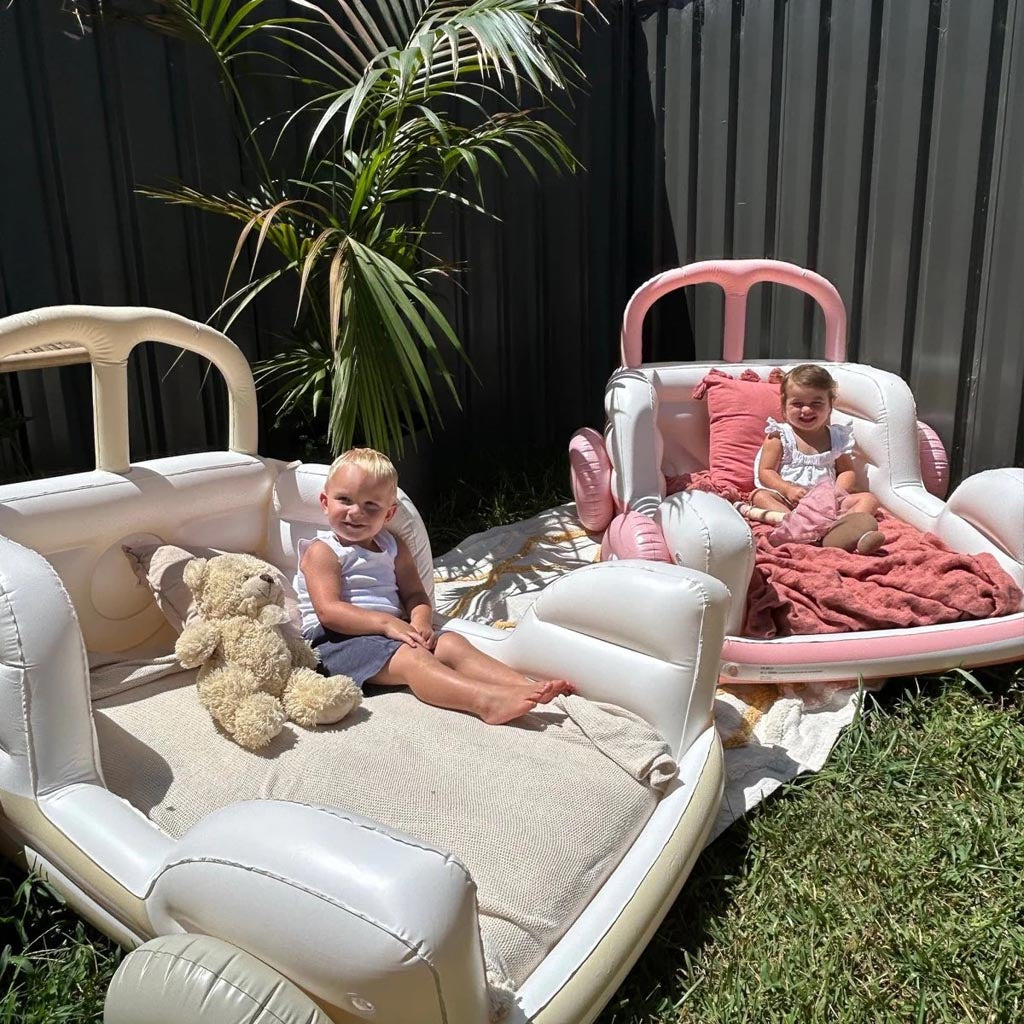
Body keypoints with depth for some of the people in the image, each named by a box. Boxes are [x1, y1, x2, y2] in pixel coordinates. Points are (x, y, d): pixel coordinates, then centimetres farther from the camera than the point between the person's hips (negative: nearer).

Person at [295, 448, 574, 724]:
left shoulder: (392, 548, 18)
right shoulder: (322, 552, -3)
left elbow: (415, 594, 12)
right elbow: (329, 611, -16)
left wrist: (420, 622, -13)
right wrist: (386, 622, -25)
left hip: (394, 632, 7)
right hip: (339, 640, -7)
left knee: (452, 643, -15)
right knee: (412, 659, -31)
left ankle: (528, 687, -31)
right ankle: (487, 701, -53)